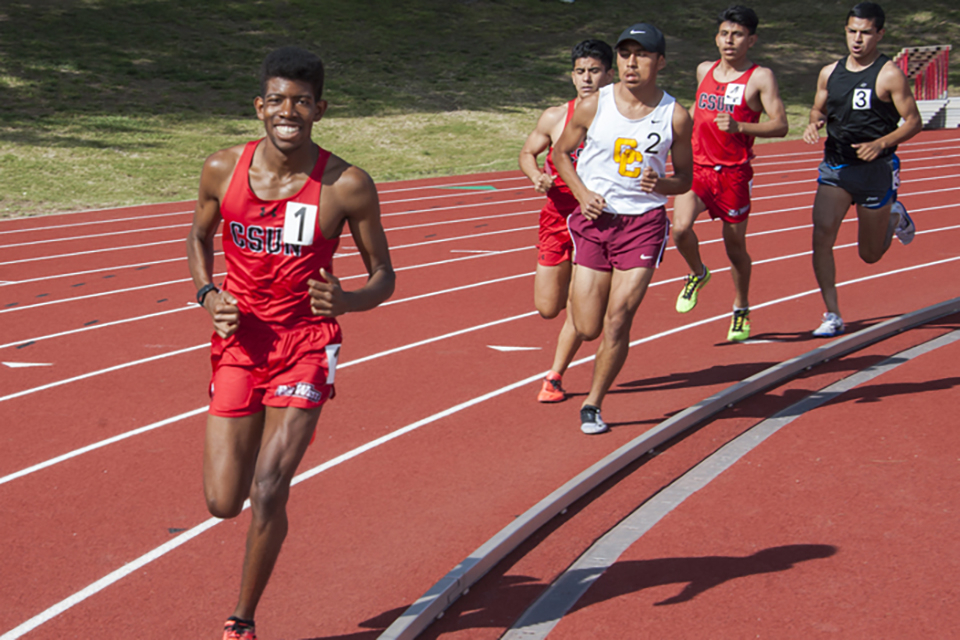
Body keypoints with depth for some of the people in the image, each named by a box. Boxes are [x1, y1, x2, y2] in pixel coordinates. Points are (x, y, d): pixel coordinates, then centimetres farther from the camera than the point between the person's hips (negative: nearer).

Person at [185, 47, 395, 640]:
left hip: (306, 347, -3)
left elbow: (384, 275, -2)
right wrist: (208, 295, -4)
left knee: (267, 492, -13)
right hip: (238, 343, 3)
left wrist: (346, 301, -24)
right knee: (223, 503, 3)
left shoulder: (348, 186, -12)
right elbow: (200, 237, 15)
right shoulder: (223, 170, -4)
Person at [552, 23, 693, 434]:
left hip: (644, 222, -1)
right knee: (587, 328, -1)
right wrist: (582, 194, -5)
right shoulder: (593, 107, -3)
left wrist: (660, 184, -15)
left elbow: (684, 178, 8)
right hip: (595, 219, 1)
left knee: (617, 321, -7)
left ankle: (593, 404, 11)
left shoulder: (675, 116, -4)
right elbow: (560, 153, 11)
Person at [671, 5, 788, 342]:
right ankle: (697, 273, 12)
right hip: (697, 166, 3)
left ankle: (741, 311, 32)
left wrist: (738, 126, -27)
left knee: (735, 247, 8)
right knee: (680, 228, -21)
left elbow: (780, 126, -14)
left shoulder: (760, 78, -6)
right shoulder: (704, 71, 10)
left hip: (734, 172, -3)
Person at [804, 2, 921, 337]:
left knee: (870, 254, 9)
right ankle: (832, 316, -9)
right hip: (835, 167, 3)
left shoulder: (889, 75, -10)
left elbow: (913, 121, -9)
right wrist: (813, 124, -6)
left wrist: (881, 143, -24)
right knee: (822, 236, -17)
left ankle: (895, 216, 43)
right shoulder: (830, 73, 4)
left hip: (876, 170, -3)